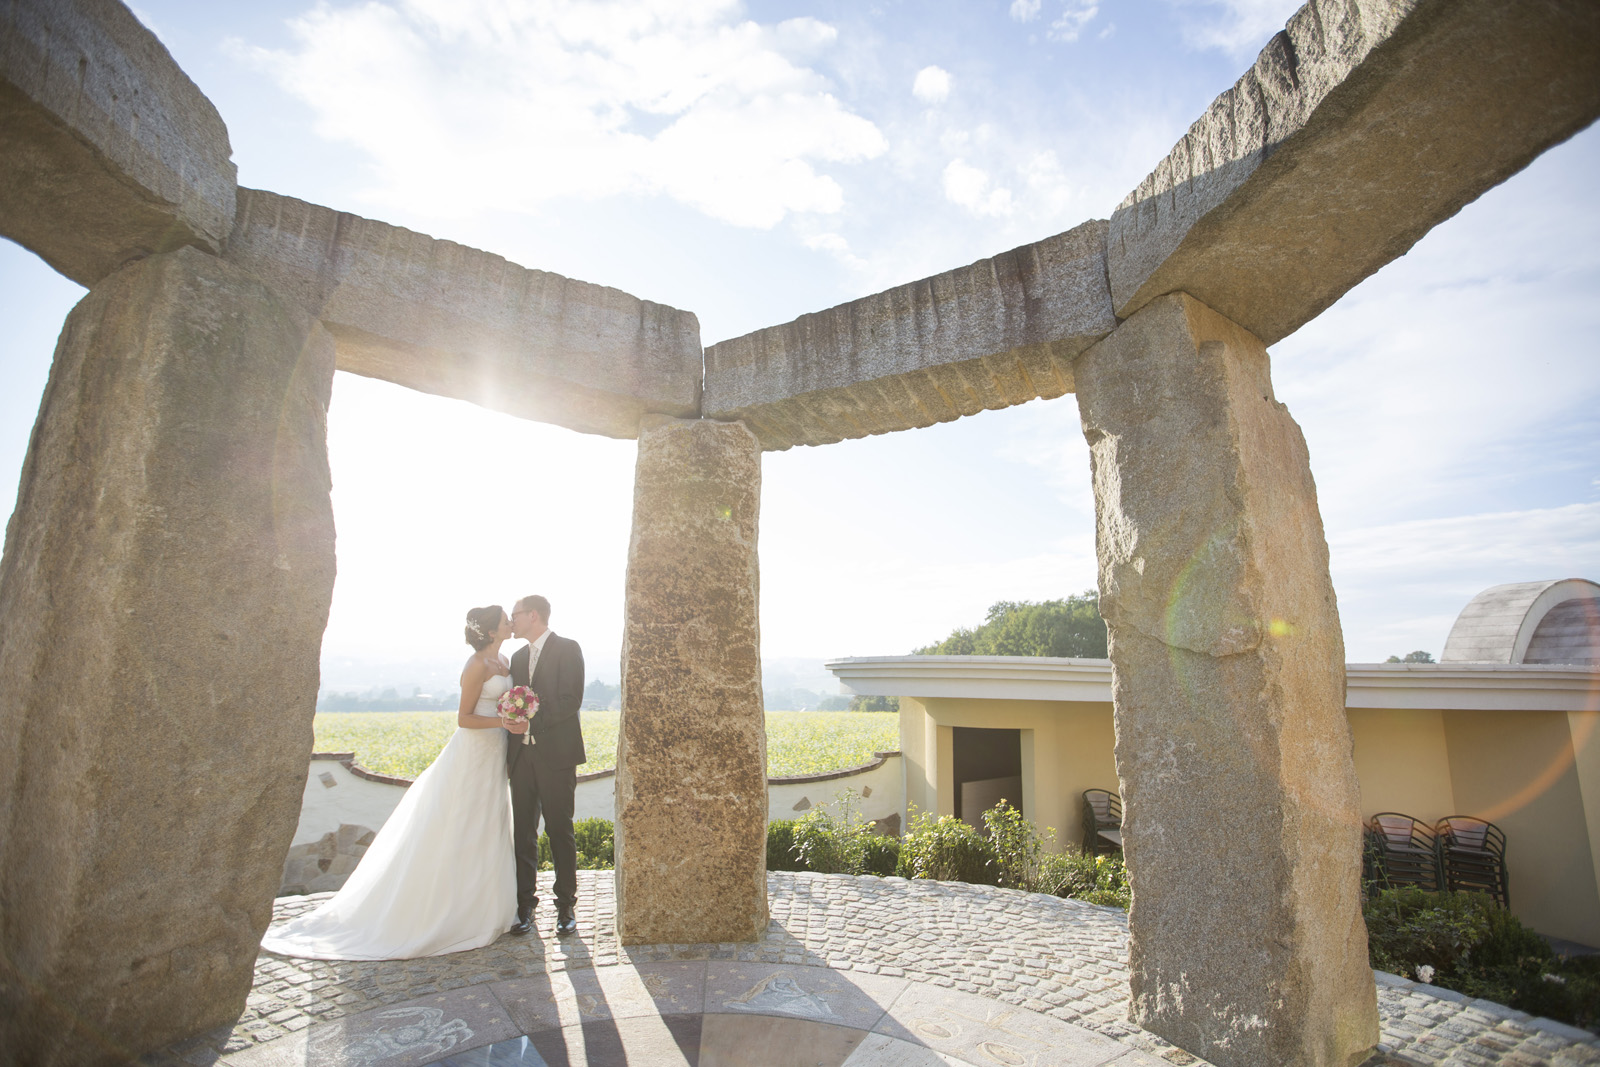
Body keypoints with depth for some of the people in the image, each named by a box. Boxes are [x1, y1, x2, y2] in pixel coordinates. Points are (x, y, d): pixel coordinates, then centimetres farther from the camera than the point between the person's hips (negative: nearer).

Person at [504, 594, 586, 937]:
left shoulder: (567, 649, -4)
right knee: (523, 832, 8)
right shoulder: (518, 657, 17)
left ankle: (565, 905, 13)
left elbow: (571, 701, -13)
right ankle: (525, 904, 19)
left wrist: (531, 723, -19)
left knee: (560, 832, 2)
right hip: (522, 755, 6)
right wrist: (509, 755, 11)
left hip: (556, 754, -6)